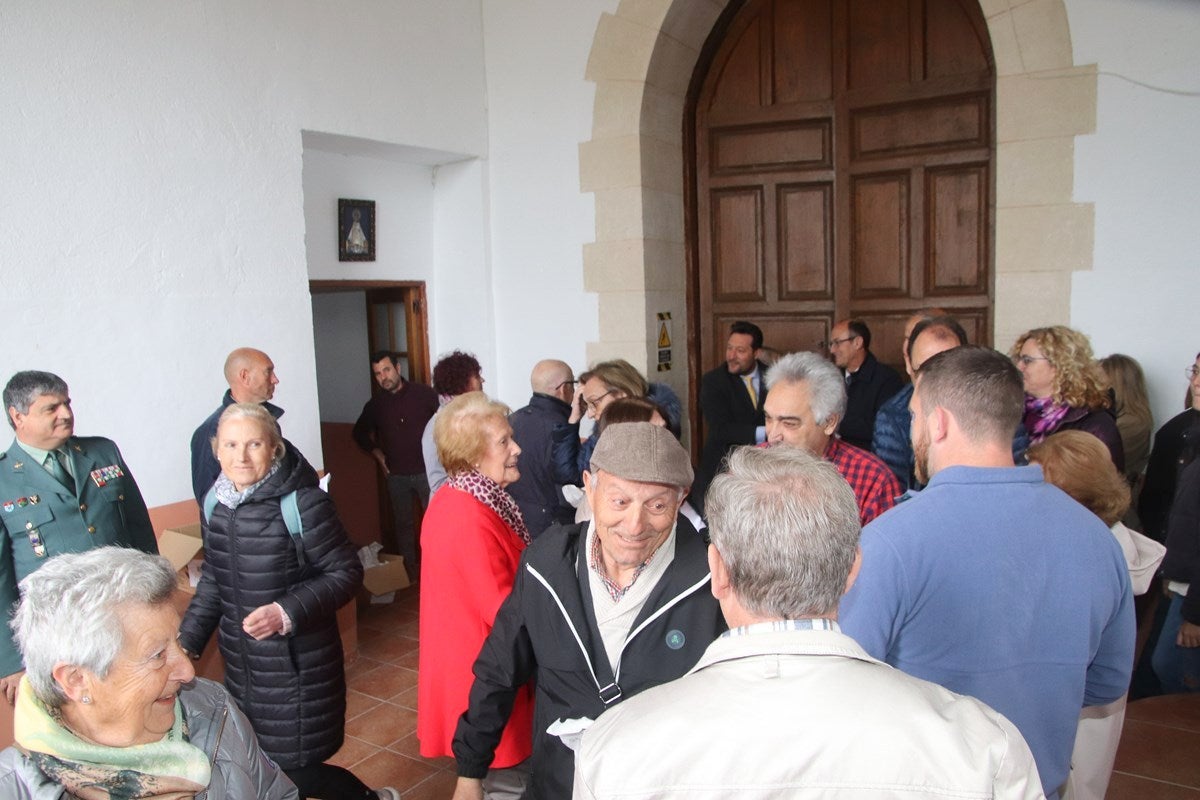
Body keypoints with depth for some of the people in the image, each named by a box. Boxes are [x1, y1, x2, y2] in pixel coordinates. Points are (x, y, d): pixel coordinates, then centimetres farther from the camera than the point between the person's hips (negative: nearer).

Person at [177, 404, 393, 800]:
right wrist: (187, 640, 9)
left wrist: (287, 613, -24)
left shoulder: (302, 503, -18)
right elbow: (212, 579, 15)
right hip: (242, 667, 7)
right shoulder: (214, 503, 3)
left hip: (298, 667, -7)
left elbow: (346, 573, -14)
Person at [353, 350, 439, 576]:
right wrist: (377, 453, 9)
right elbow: (359, 432, 20)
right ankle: (409, 570, 23)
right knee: (403, 523, 11)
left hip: (426, 470, -3)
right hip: (396, 475, 3)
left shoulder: (424, 394, -7)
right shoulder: (376, 404, 3)